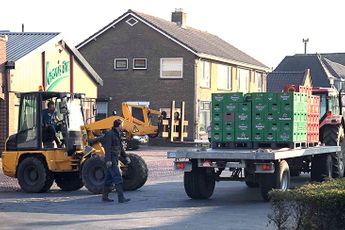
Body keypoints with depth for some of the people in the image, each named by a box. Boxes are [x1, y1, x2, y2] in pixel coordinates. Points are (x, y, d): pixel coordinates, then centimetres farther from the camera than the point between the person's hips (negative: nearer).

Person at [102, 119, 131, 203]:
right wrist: (108, 160, -26)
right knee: (118, 179, -14)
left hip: (115, 160, 10)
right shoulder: (109, 134, -15)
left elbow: (120, 147, 24)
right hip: (111, 160, -10)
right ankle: (121, 198, -17)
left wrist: (125, 157, 24)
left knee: (109, 178, 13)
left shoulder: (117, 134, 15)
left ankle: (105, 196, 20)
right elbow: (107, 148, -20)